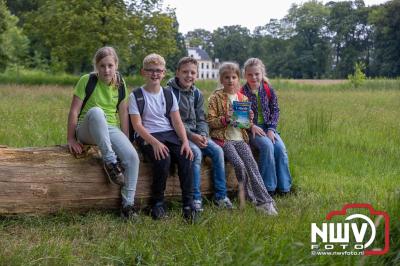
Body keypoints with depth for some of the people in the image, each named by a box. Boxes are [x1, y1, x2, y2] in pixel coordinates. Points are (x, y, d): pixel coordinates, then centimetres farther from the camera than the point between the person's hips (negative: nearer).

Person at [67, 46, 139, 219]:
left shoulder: (120, 84, 5)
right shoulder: (87, 81, -7)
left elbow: (123, 113, 8)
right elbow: (74, 111, -8)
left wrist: (125, 142, 4)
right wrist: (71, 139, -10)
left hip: (111, 129, 4)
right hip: (87, 130, -3)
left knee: (133, 157, -24)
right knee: (96, 111, -38)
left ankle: (128, 205, -12)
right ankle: (110, 161, -33)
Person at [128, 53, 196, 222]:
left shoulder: (168, 94, 14)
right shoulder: (136, 96, 1)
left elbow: (177, 121, 9)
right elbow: (137, 125, -8)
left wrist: (185, 141, -9)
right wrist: (155, 142, -22)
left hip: (170, 134, 4)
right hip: (148, 137, -4)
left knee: (186, 157, -24)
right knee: (163, 158, -32)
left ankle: (188, 204, -19)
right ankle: (157, 203, -14)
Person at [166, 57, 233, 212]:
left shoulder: (197, 94, 13)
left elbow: (201, 119, 12)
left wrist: (203, 135, -9)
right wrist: (191, 136, -24)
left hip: (196, 134, 6)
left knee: (217, 150, -14)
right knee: (196, 152, -31)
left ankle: (221, 196, -6)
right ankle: (195, 198, -25)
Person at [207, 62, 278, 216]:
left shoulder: (243, 98, 15)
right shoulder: (216, 98, 2)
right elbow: (210, 121, -5)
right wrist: (225, 119, -19)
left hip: (240, 138, 4)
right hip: (224, 138, -3)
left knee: (252, 164, -16)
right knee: (239, 165, -23)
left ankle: (265, 201, -19)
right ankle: (254, 199, -9)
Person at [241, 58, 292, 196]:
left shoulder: (269, 90, 4)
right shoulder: (242, 92, -4)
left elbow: (275, 110, 6)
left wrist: (271, 129, -8)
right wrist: (251, 126, -18)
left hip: (267, 127, 3)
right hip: (251, 129, -3)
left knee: (280, 148, -22)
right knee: (267, 145, -30)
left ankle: (283, 187, -12)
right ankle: (269, 187, -23)